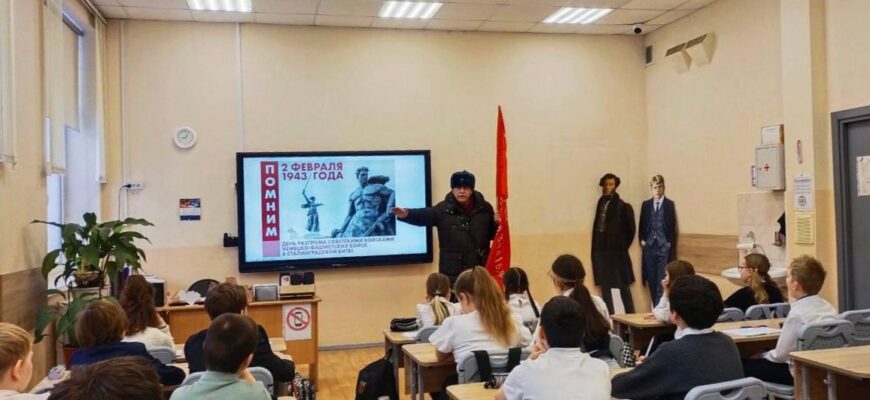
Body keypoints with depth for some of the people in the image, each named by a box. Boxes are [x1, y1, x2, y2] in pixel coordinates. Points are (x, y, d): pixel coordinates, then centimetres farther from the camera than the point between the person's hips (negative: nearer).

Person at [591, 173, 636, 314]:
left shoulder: (622, 206, -6)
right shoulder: (601, 202, 7)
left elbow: (630, 229, -3)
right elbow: (597, 227, 10)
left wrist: (623, 247, -1)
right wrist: (595, 249, 6)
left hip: (616, 251, -5)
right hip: (601, 250, 5)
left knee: (622, 285, 2)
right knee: (605, 286, 10)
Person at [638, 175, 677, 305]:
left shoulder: (670, 204, 1)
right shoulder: (646, 204, 11)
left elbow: (672, 226, 0)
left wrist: (670, 244, -5)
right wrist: (642, 240, 3)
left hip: (664, 247, -3)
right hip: (649, 246, 3)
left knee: (662, 280, -7)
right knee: (651, 280, 6)